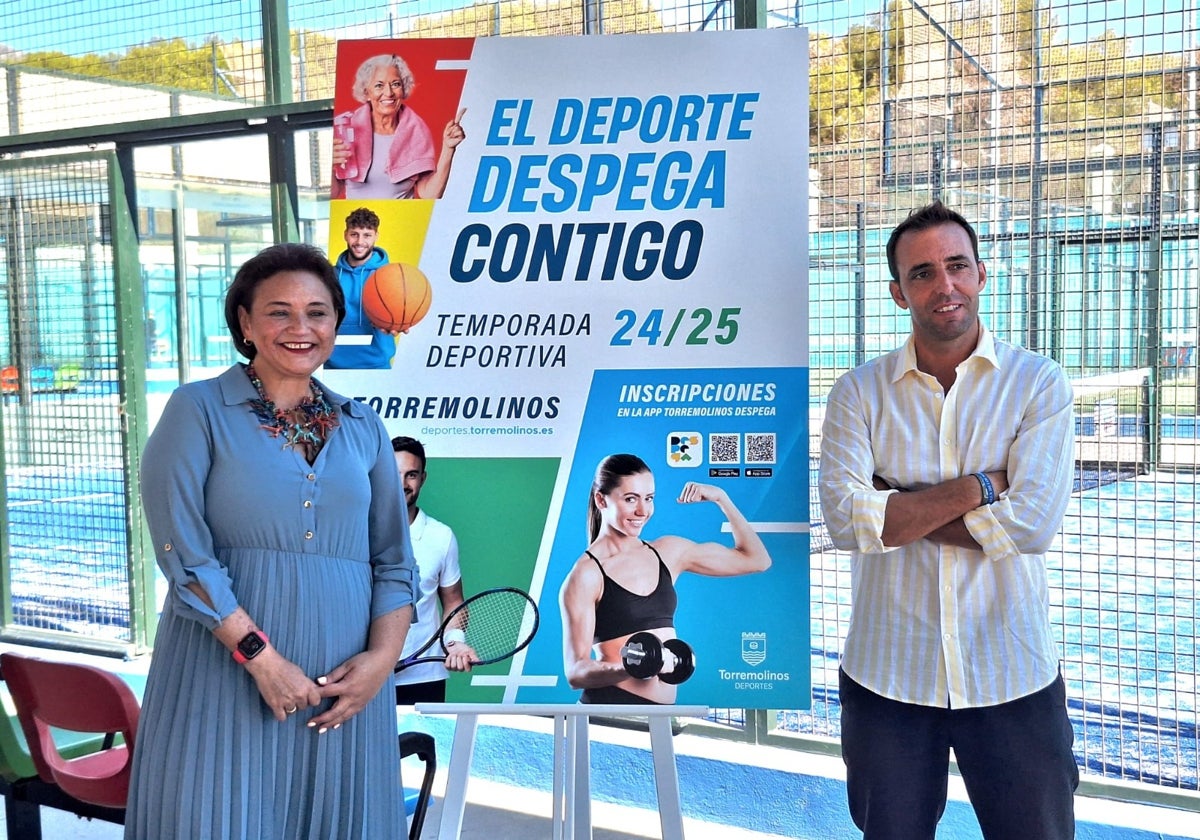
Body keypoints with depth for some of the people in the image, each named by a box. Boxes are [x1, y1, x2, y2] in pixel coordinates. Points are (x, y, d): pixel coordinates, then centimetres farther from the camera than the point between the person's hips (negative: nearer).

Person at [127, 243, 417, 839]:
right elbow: (183, 552, -8)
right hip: (225, 675, -3)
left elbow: (393, 563, 10)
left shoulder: (363, 428, 12)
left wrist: (381, 658, -6)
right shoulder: (199, 410, 1)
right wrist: (261, 656, -16)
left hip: (344, 687, 4)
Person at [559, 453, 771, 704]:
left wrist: (721, 498, 4)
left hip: (666, 704, 6)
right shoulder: (585, 575, -10)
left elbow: (756, 559, 14)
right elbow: (576, 671, -14)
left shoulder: (669, 551, 8)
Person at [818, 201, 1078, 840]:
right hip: (886, 677, 1)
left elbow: (1032, 523, -17)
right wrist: (976, 487, -16)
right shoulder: (858, 393, -1)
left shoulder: (1039, 384, -4)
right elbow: (845, 519, -15)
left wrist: (894, 505, -15)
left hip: (1013, 681, -1)